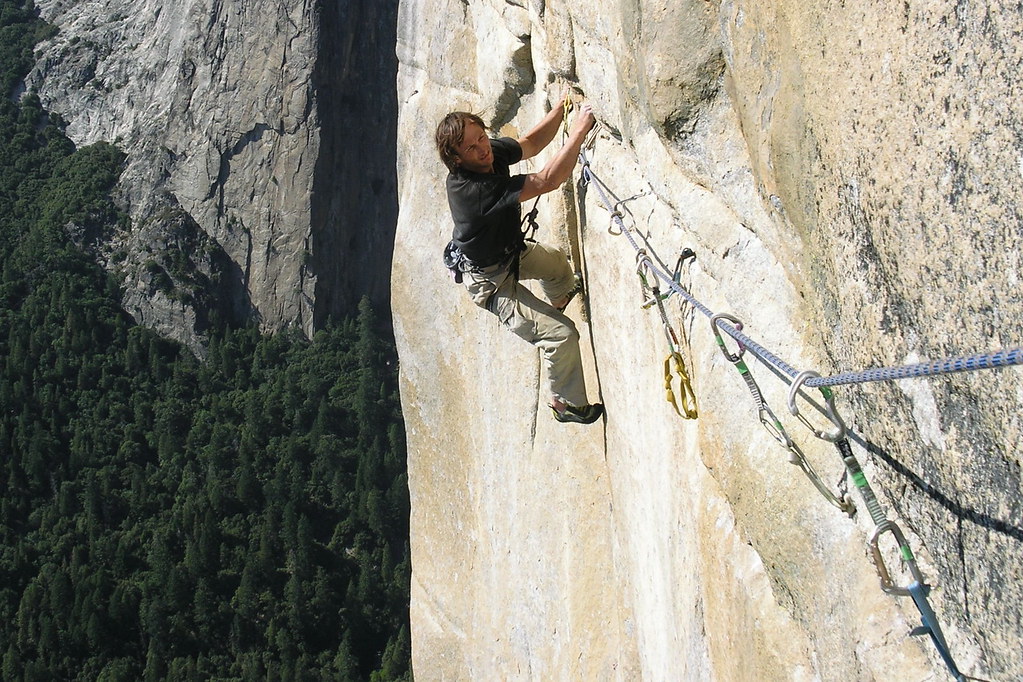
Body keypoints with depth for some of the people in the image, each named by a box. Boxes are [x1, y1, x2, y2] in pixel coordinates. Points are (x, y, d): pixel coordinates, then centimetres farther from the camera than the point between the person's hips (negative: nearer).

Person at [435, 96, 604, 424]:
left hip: (511, 250, 10)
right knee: (560, 333, -11)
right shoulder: (472, 189, -42)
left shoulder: (493, 151, -17)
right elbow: (548, 181, -44)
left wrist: (563, 107, -10)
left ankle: (561, 295, 73)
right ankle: (566, 403, 11)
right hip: (491, 281, -9)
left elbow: (531, 143, 3)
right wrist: (579, 129, -43)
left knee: (555, 260, 38)